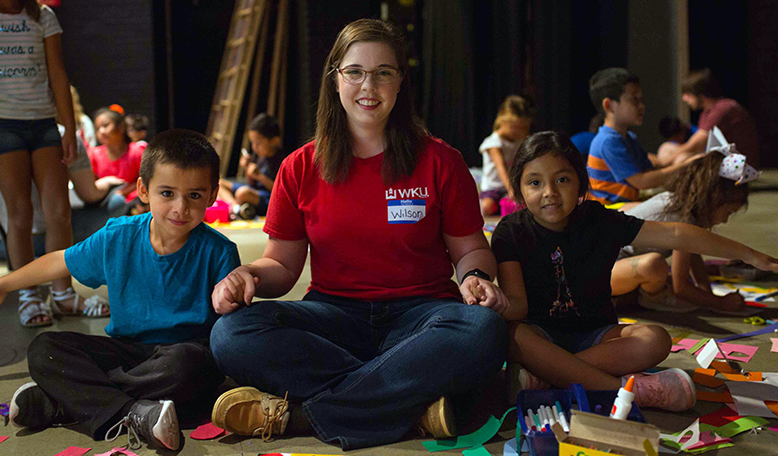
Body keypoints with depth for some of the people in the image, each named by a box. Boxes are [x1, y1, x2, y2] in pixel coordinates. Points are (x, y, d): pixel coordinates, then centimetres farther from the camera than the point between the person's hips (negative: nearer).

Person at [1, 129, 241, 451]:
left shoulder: (218, 252, -11)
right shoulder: (117, 239, -1)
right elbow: (60, 262, 16)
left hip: (186, 349, -4)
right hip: (127, 349, 4)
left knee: (186, 362, -40)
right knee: (43, 349, -14)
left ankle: (58, 401, -26)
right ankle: (130, 414, -34)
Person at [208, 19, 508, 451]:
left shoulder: (439, 161, 4)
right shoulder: (300, 168, 8)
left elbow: (470, 248, 10)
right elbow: (282, 263, 11)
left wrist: (474, 277, -13)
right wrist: (247, 276, -11)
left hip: (418, 313, -1)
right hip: (334, 314, 1)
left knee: (483, 333, -36)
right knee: (231, 335, -28)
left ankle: (293, 413, -30)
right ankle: (413, 402, -29)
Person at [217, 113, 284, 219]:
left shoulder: (281, 160, -14)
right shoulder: (257, 155, 10)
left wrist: (260, 176, -21)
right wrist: (248, 169, -1)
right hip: (253, 191, 10)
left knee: (243, 192, -39)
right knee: (219, 183, 8)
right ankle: (235, 205, -19)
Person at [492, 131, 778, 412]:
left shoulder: (599, 222, -4)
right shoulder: (510, 233, -8)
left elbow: (675, 235, -4)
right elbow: (518, 304, -15)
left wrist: (749, 255, -1)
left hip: (594, 334, 2)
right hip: (541, 334, -2)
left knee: (655, 339, -24)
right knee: (507, 333, -36)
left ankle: (544, 375, -29)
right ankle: (624, 388, -34)